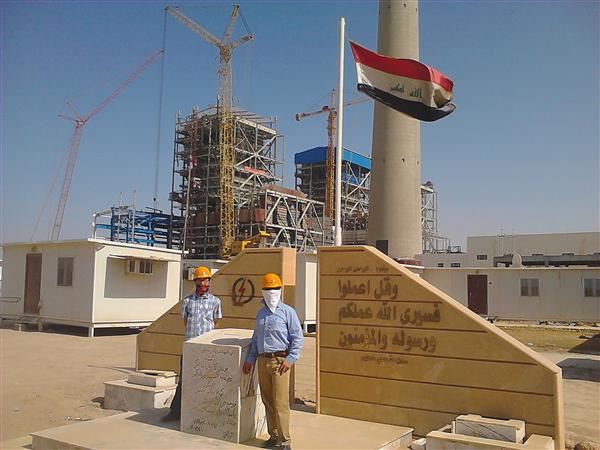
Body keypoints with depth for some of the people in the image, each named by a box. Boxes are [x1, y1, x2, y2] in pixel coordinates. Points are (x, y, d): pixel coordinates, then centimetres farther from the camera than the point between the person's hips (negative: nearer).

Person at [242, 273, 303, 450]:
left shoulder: (287, 311, -3)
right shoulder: (260, 313, 16)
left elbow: (298, 338, -6)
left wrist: (290, 359, -14)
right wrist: (250, 359, 17)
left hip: (280, 361, -6)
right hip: (263, 361, 6)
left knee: (280, 403, -7)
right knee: (268, 402, 11)